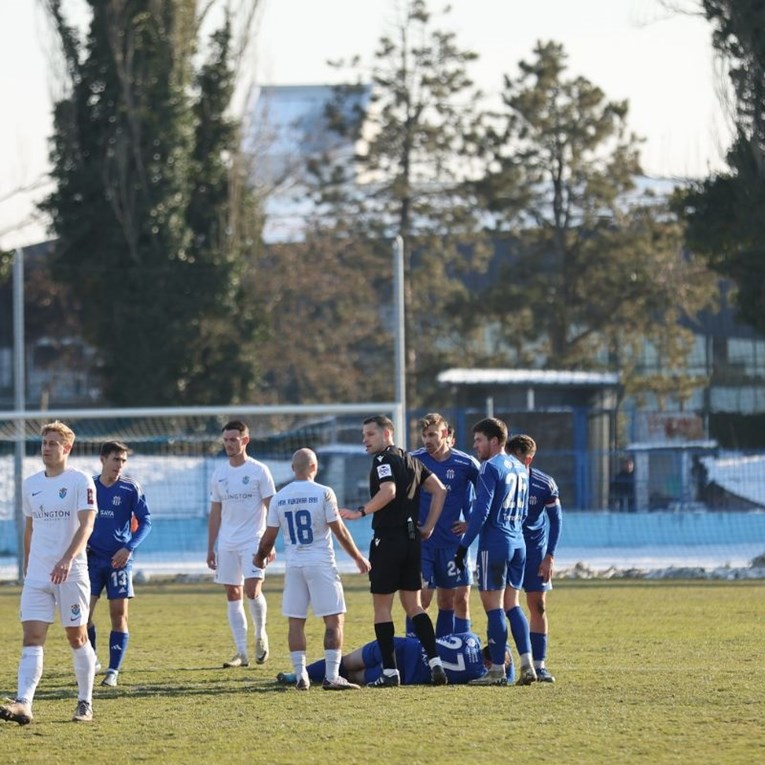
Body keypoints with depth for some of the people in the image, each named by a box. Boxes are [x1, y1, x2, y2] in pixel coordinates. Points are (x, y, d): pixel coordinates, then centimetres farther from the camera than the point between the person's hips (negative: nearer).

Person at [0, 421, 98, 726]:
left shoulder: (80, 481, -6)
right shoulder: (30, 484, 12)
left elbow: (86, 525, -16)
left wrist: (67, 559, -29)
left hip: (71, 574, -5)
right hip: (37, 575, 5)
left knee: (77, 637, 5)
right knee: (32, 639, -8)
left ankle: (85, 704, 16)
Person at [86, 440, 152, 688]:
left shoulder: (131, 488, -3)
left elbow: (146, 521, -2)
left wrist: (129, 548, -13)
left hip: (119, 560, -2)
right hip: (92, 558, 2)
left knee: (118, 614, -4)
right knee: (83, 610, -6)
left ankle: (113, 671, 1)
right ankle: (91, 662, 13)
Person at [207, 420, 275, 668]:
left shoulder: (259, 471, -3)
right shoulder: (219, 474, 10)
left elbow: (271, 508, -4)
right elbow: (215, 514, 15)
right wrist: (210, 549, 11)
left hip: (252, 542, -5)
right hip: (227, 544, 5)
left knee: (252, 589, -18)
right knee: (233, 595, 3)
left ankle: (261, 634, 8)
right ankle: (242, 652, 6)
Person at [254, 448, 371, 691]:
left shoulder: (279, 498, 2)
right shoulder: (323, 493, -8)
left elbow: (269, 536, 7)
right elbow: (339, 531, -6)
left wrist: (260, 558, 27)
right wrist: (358, 557, 7)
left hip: (293, 564, 4)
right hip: (321, 563, -4)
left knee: (295, 621, 9)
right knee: (334, 620, 1)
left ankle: (300, 675, 6)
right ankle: (332, 676, -6)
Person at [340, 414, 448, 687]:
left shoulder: (383, 459, -10)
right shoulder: (411, 461, 15)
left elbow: (388, 491, -26)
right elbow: (439, 490, 17)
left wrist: (360, 512, -21)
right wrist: (428, 526, 16)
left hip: (388, 539, -8)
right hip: (411, 539, 8)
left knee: (382, 606, 0)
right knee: (413, 606, 12)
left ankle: (389, 671, -2)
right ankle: (435, 662, 2)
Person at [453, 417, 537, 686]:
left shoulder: (491, 467, -10)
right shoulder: (519, 468, 15)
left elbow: (481, 510, -16)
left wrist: (464, 545, -13)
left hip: (494, 544, -8)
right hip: (518, 543, 8)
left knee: (494, 606, -3)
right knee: (512, 605, 11)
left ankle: (497, 670, -2)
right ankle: (527, 664, 1)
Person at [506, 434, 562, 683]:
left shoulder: (544, 484, -8)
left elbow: (556, 519, 0)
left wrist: (549, 556, -4)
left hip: (534, 550, 0)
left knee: (538, 606, -1)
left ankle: (539, 664, 3)